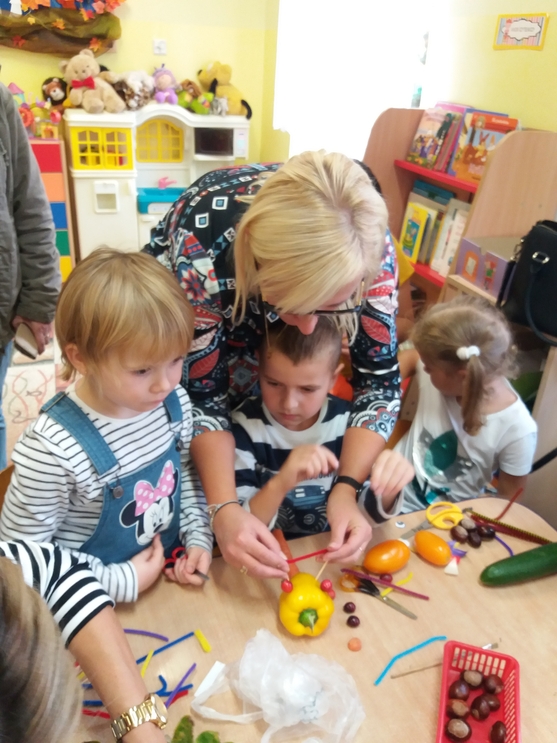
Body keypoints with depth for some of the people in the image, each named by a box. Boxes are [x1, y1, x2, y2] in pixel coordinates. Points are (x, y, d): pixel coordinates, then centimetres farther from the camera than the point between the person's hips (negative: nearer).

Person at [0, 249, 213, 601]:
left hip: (170, 578, 3)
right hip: (96, 600, -2)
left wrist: (198, 538, -2)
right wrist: (118, 581, -15)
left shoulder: (174, 401, -9)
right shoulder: (53, 449, -25)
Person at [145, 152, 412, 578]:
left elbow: (379, 379, -24)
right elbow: (200, 395, -29)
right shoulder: (201, 253, -42)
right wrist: (224, 509, -39)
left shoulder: (369, 247, -35)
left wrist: (346, 490, -36)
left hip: (266, 333, 2)